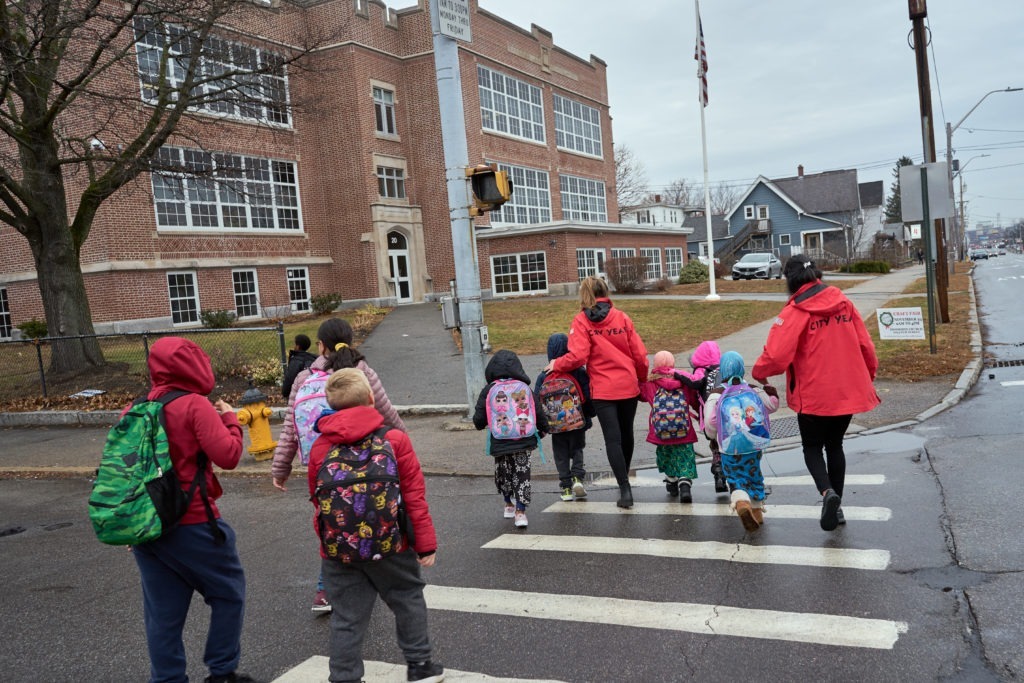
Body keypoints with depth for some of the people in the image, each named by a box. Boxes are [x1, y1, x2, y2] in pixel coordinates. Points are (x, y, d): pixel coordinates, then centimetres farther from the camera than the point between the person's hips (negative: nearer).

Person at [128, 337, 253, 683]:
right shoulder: (195, 405, -13)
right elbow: (228, 456, -19)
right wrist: (230, 419, -2)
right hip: (191, 524, -6)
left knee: (163, 612, 14)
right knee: (228, 592, 12)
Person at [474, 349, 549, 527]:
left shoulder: (488, 391, -7)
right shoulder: (525, 388, -3)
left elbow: (479, 420, -7)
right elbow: (538, 412, 2)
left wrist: (482, 425, 18)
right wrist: (543, 429, 22)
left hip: (499, 443, 0)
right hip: (524, 440, 0)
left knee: (502, 473, 20)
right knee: (522, 473, 7)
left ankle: (509, 504, 35)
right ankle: (520, 510, 1)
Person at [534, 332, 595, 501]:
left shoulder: (544, 376, -6)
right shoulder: (579, 372, -8)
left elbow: (537, 401, -5)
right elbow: (588, 396, -7)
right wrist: (589, 416, 7)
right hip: (578, 422, 0)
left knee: (561, 455, 11)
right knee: (577, 449, 16)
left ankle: (566, 487, 9)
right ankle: (577, 477, -4)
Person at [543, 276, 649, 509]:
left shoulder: (582, 321, -6)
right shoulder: (622, 317, 3)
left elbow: (577, 357, -15)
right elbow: (640, 355, 2)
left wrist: (556, 364, 3)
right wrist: (642, 379, 18)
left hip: (603, 390, -3)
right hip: (628, 386, 3)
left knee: (612, 438, 0)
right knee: (626, 434, 19)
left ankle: (625, 489, -6)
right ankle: (625, 478, 36)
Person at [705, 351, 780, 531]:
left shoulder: (716, 394, -7)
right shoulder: (754, 390, 2)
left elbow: (710, 423, -10)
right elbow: (772, 406, 13)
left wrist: (714, 436, 11)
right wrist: (772, 394, 34)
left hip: (729, 450, -3)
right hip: (753, 447, 3)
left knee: (736, 479, 5)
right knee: (754, 476, 21)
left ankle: (741, 503, -25)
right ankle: (757, 511, 30)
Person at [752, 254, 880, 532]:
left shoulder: (795, 312, -14)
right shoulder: (843, 302, 2)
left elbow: (776, 356, -21)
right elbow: (865, 346, 6)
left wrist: (758, 373, -1)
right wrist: (868, 375, 22)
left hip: (814, 396, -5)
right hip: (848, 392, 5)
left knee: (812, 448, 13)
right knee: (835, 446, 20)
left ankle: (827, 491, -12)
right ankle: (836, 507, 21)